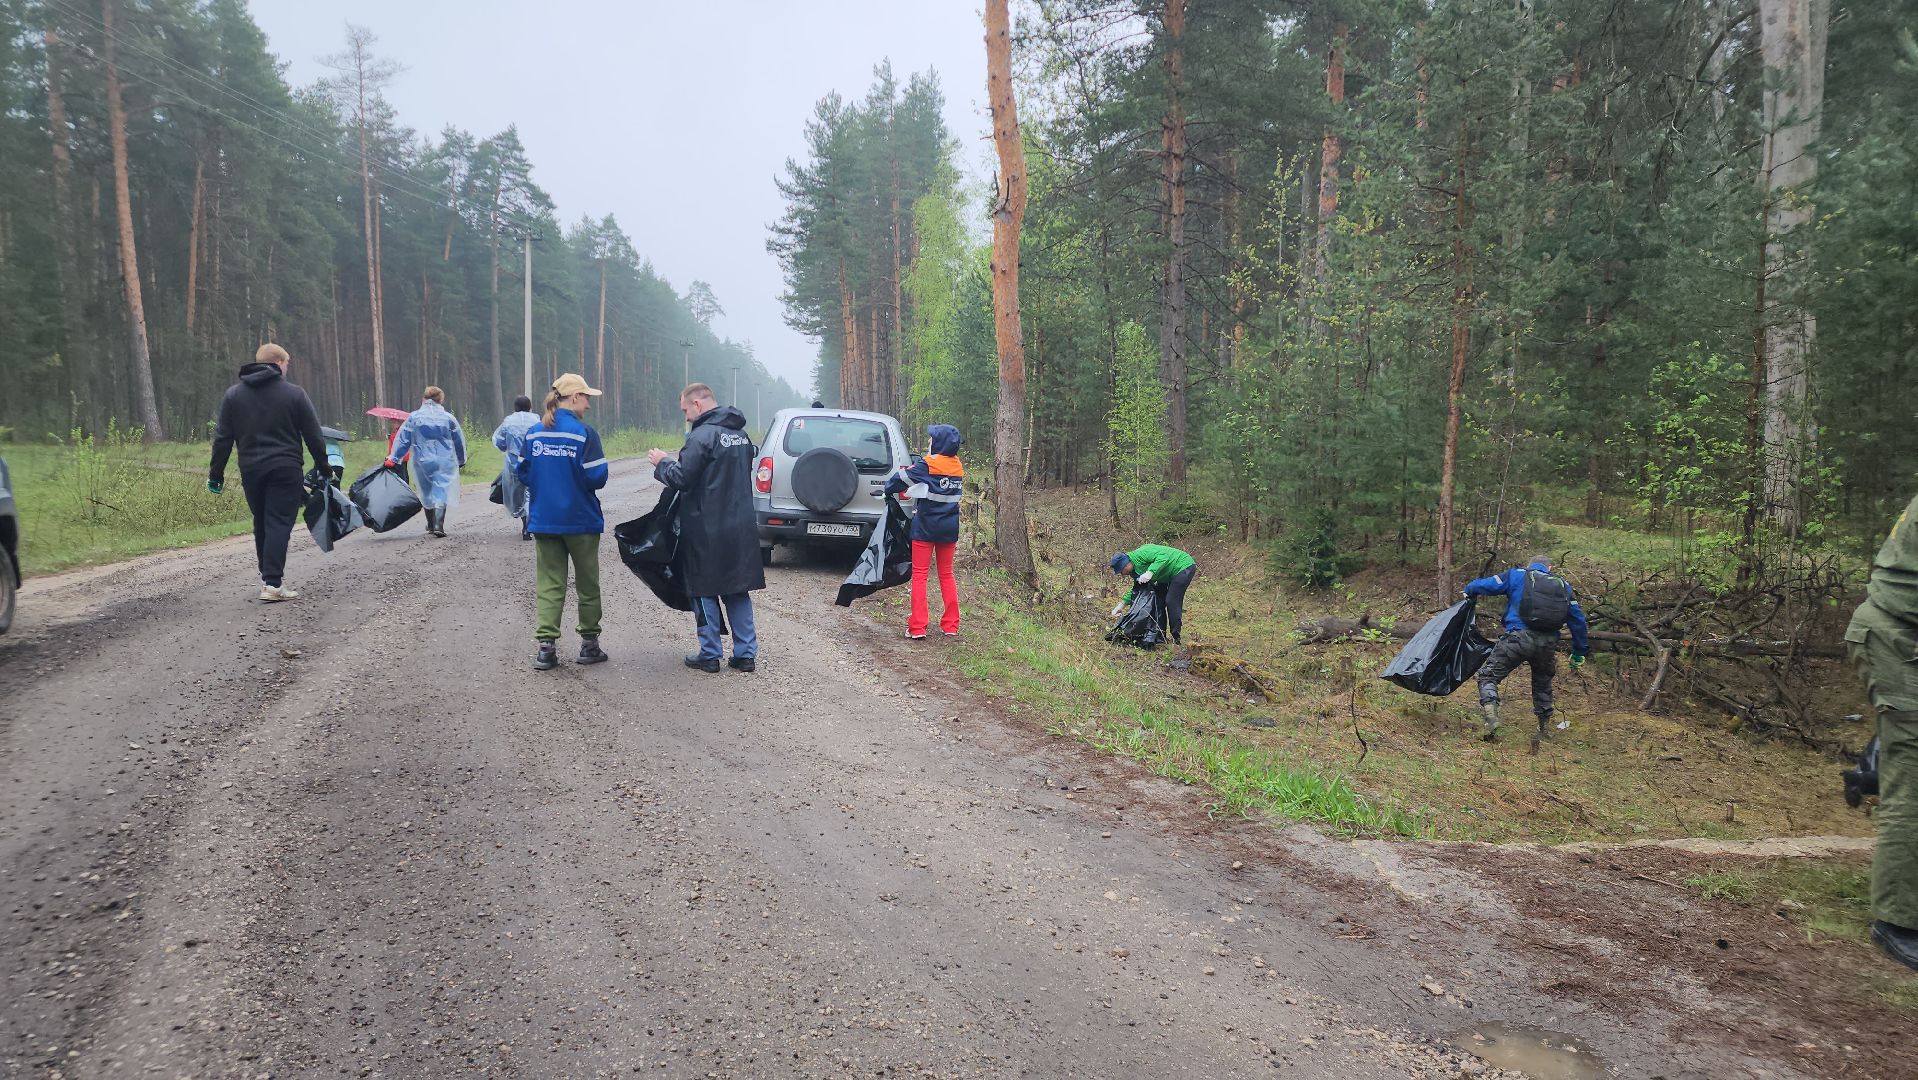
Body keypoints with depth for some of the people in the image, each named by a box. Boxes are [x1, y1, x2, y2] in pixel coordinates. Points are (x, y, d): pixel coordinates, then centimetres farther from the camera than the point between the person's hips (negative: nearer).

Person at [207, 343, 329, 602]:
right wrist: (322, 466, 9)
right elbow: (313, 435, -1)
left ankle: (268, 575, 26)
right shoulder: (294, 394, -2)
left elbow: (222, 438, 7)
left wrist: (216, 473, 12)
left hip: (251, 471, 4)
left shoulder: (234, 394, 7)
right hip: (286, 469, -4)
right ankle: (272, 583, -14)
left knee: (261, 523, 17)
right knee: (279, 523, -6)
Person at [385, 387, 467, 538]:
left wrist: (393, 458, 2)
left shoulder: (414, 418, -3)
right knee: (441, 492, -3)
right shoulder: (448, 418, -2)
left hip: (423, 462, 1)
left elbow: (402, 440, -3)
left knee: (427, 493, 18)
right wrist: (461, 461, 21)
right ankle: (438, 526, -17)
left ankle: (431, 524, 29)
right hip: (444, 462, -1)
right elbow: (459, 441, 8)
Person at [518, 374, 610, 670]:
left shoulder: (534, 433, 2)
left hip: (543, 520, 4)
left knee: (549, 583, 7)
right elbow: (596, 478, -15)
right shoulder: (583, 433, -13)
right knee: (587, 583, 11)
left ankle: (546, 645, -1)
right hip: (580, 521, -4)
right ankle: (589, 643, 18)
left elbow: (523, 472, 5)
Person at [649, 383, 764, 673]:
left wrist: (662, 463, 1)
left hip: (707, 531, -7)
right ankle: (746, 654, 14)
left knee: (705, 593, 5)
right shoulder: (740, 434, 11)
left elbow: (682, 478, -19)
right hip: (741, 527, 7)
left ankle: (710, 655, 11)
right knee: (738, 592, 13)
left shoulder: (703, 436, -17)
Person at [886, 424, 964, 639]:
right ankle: (950, 625, 16)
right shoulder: (958, 467, 5)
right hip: (949, 528, 5)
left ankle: (917, 627, -3)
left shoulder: (928, 465, -13)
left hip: (925, 528, -5)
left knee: (920, 576, 0)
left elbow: (901, 479, -12)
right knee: (946, 575, 15)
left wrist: (889, 489, 10)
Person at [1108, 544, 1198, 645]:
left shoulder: (1140, 554, -23)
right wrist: (1121, 605, 9)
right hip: (1174, 573, 11)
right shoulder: (1135, 568, 8)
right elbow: (1136, 589, 15)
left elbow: (1163, 556, -33)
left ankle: (1176, 638, -9)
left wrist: (1150, 572, -39)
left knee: (1172, 602, -15)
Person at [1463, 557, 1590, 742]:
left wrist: (1468, 591, 29)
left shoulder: (1517, 575, 10)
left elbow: (1485, 585, 6)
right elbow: (1578, 620, 21)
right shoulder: (1563, 586, 20)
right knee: (1542, 683, 28)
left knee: (1488, 676, 4)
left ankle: (1491, 717, -18)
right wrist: (1579, 652, 28)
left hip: (1519, 636, -4)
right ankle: (1545, 728, 35)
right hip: (1548, 644, 4)